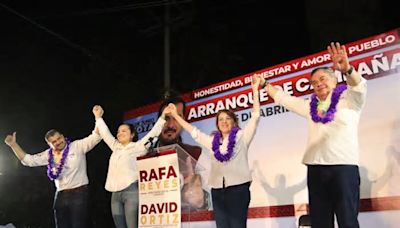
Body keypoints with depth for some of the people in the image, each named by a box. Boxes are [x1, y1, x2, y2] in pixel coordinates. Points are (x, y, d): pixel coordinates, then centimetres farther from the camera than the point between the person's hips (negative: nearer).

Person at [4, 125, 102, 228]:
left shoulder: (77, 146, -6)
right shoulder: (49, 155, 8)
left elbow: (95, 137, -14)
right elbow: (27, 160, 12)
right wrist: (13, 144, 4)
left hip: (79, 193, -5)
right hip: (61, 195, 5)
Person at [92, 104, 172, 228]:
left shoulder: (137, 147, 3)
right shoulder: (116, 147, 18)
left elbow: (152, 134, -4)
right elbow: (105, 134, 27)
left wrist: (162, 117, -10)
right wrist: (98, 117, 32)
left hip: (131, 191, -6)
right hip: (116, 193, 6)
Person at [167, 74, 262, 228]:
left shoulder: (242, 136, 5)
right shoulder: (212, 141, 16)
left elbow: (255, 116, 0)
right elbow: (193, 131, 25)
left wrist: (255, 90, -3)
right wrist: (176, 115, 28)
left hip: (238, 188, -4)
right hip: (218, 191, 4)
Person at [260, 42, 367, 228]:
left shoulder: (349, 99, 6)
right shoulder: (310, 106, 19)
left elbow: (359, 86, -14)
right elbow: (283, 98, 28)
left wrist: (347, 69, -34)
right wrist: (264, 84, 29)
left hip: (344, 166, -4)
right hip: (315, 169, 5)